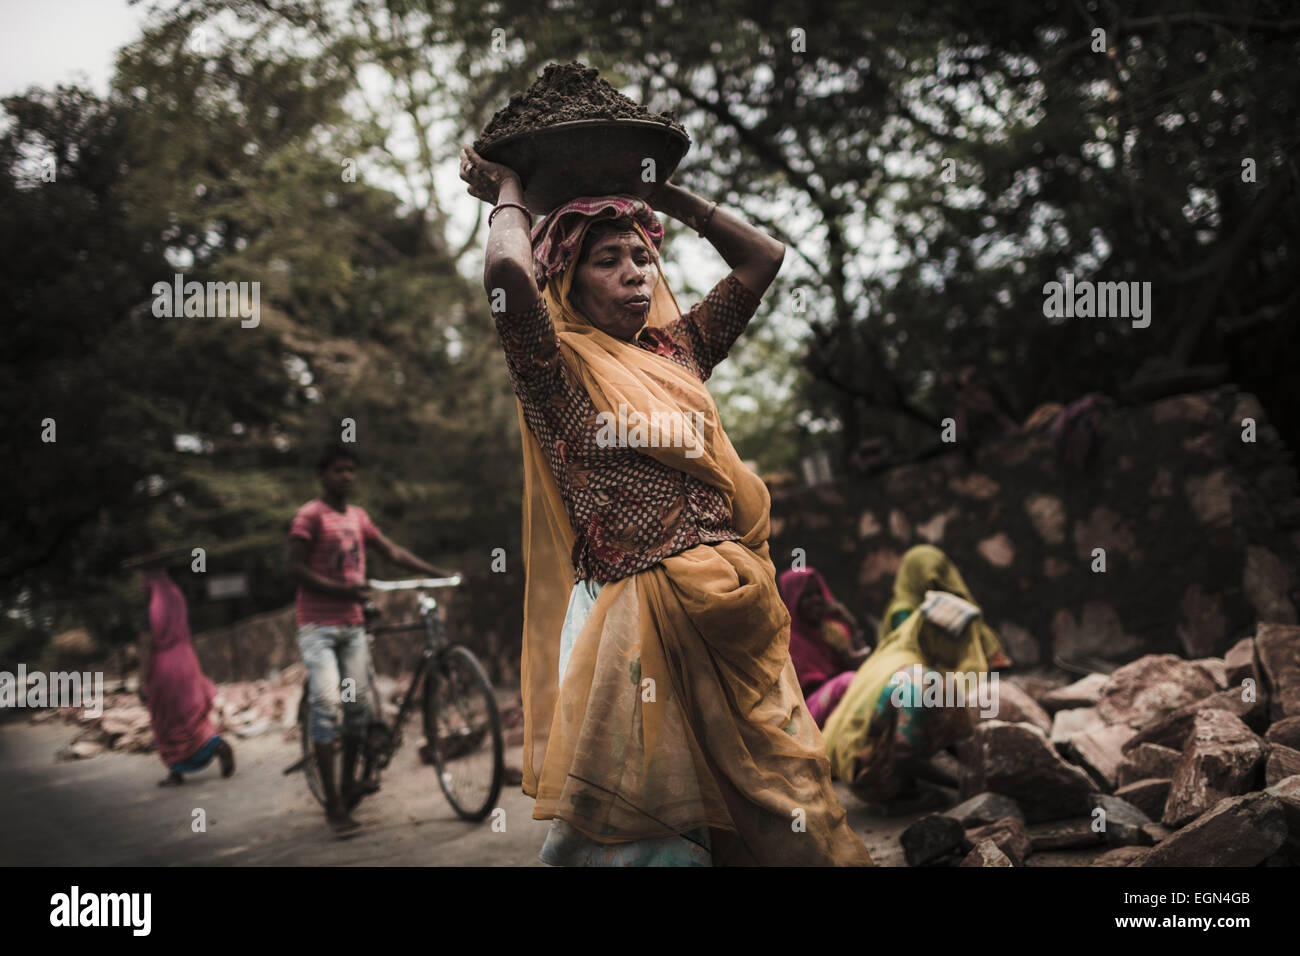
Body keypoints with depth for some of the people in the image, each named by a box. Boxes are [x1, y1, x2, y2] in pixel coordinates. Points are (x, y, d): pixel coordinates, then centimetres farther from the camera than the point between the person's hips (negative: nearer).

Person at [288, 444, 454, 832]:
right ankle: (333, 804, -14)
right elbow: (296, 568, -12)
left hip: (352, 622, 6)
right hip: (317, 623, -6)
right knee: (326, 702, -15)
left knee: (358, 702, 2)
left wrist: (438, 573, 13)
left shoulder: (358, 517, 14)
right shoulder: (310, 516, -6)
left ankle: (349, 782, 19)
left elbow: (391, 551, 19)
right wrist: (342, 589, -21)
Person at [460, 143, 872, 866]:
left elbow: (764, 256, 23)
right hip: (639, 610, -6)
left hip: (733, 613, 6)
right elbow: (508, 274, -20)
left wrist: (663, 194, 20)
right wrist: (509, 197, 0)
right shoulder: (561, 365, -1)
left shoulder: (677, 351, 17)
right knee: (647, 835, -2)